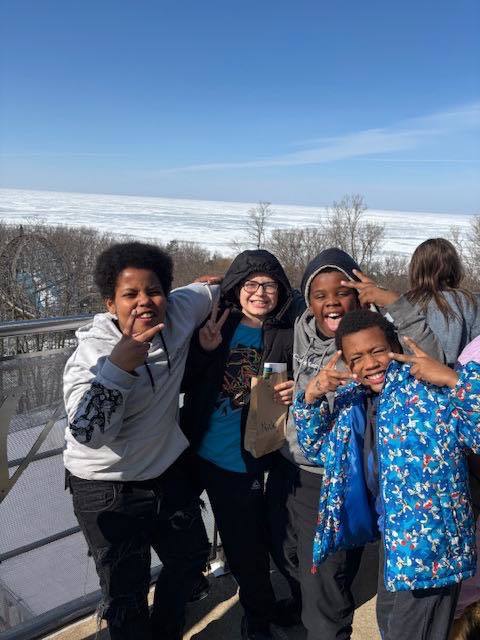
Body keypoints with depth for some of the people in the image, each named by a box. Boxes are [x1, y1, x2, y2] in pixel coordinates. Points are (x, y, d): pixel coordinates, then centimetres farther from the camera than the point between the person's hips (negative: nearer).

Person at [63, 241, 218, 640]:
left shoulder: (178, 313, -11)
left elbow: (211, 289, 9)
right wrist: (119, 365, -42)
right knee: (127, 593, 7)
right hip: (109, 491, -6)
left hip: (169, 472, 6)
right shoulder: (92, 352, -24)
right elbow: (88, 434, -35)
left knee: (191, 557, 24)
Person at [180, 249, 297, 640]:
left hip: (244, 460, -1)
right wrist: (204, 350, -17)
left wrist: (293, 394, -17)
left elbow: (293, 388, 5)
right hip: (199, 452, 2)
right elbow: (183, 384, -2)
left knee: (246, 547, 12)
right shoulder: (215, 325, -3)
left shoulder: (287, 336, -6)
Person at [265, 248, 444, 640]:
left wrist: (391, 301, -34)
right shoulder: (301, 330, -3)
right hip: (285, 470, 7)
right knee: (286, 559, 30)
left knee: (325, 593, 8)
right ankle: (300, 604, 60)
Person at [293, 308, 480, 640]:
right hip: (392, 532, 7)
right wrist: (311, 397, -5)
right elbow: (317, 449, 10)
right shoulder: (352, 399, 0)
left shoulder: (431, 389, -20)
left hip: (431, 536, -7)